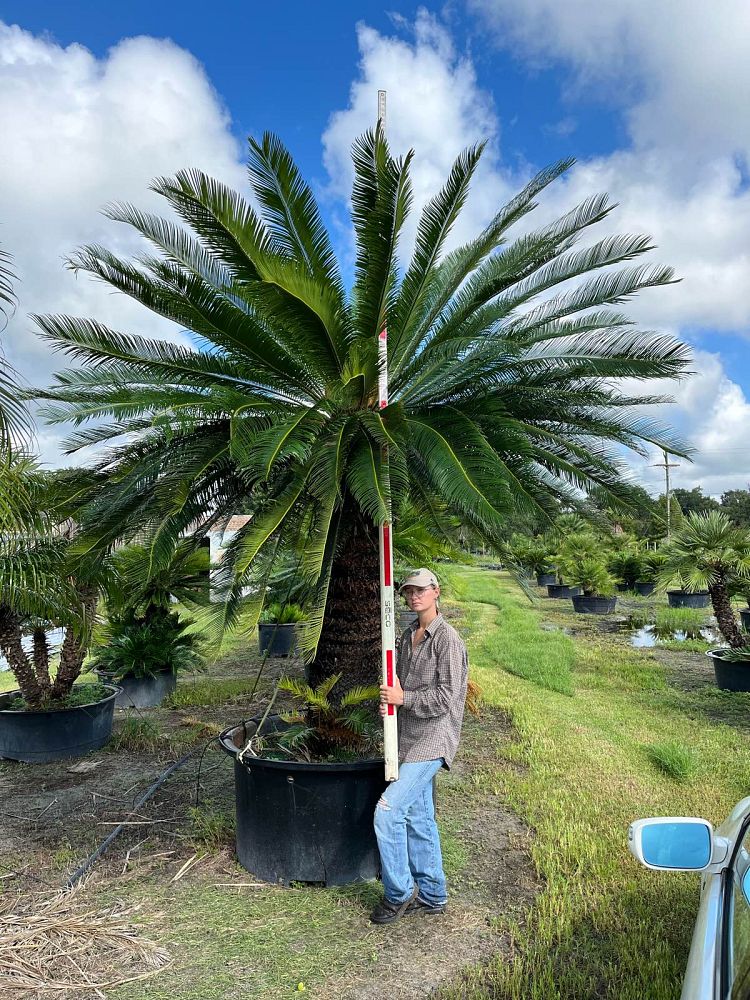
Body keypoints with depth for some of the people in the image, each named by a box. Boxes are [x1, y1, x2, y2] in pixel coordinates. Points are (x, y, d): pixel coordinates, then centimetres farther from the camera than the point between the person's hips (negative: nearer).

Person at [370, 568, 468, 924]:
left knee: (388, 811, -13)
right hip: (410, 738, 8)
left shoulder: (447, 638, -14)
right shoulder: (408, 636, 12)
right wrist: (389, 698, 0)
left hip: (432, 739, -8)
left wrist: (404, 699, -15)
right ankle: (432, 895, 29)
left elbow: (446, 696, -18)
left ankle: (399, 893, 6)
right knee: (418, 818, 15)